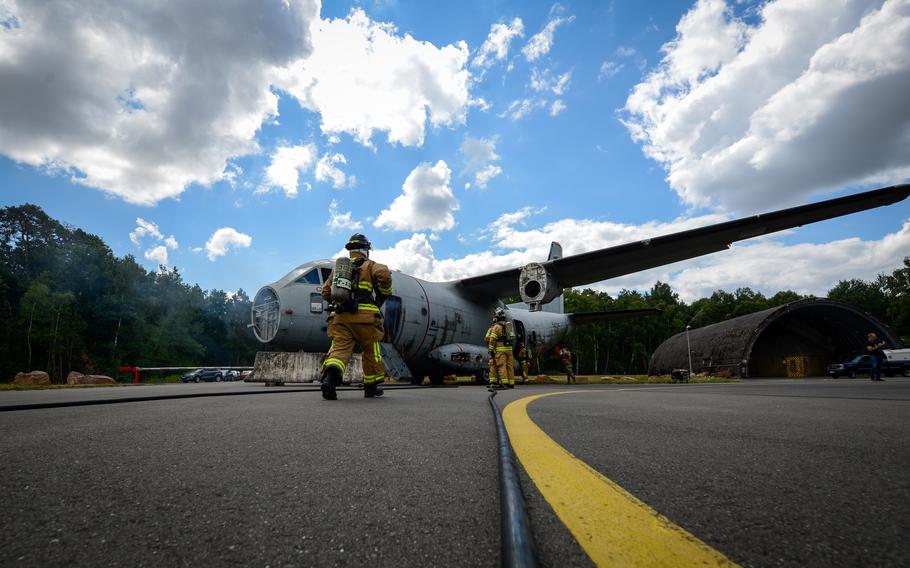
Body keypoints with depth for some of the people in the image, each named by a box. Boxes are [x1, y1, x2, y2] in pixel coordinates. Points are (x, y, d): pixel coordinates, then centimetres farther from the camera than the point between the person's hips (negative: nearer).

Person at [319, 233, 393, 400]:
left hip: (340, 317, 3)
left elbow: (326, 292, 22)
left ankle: (329, 377, -33)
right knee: (371, 352, 12)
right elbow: (384, 275, -12)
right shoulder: (370, 266, 9)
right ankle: (372, 387, 21)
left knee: (339, 349, -6)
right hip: (365, 316, -3)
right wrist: (382, 296, 2)